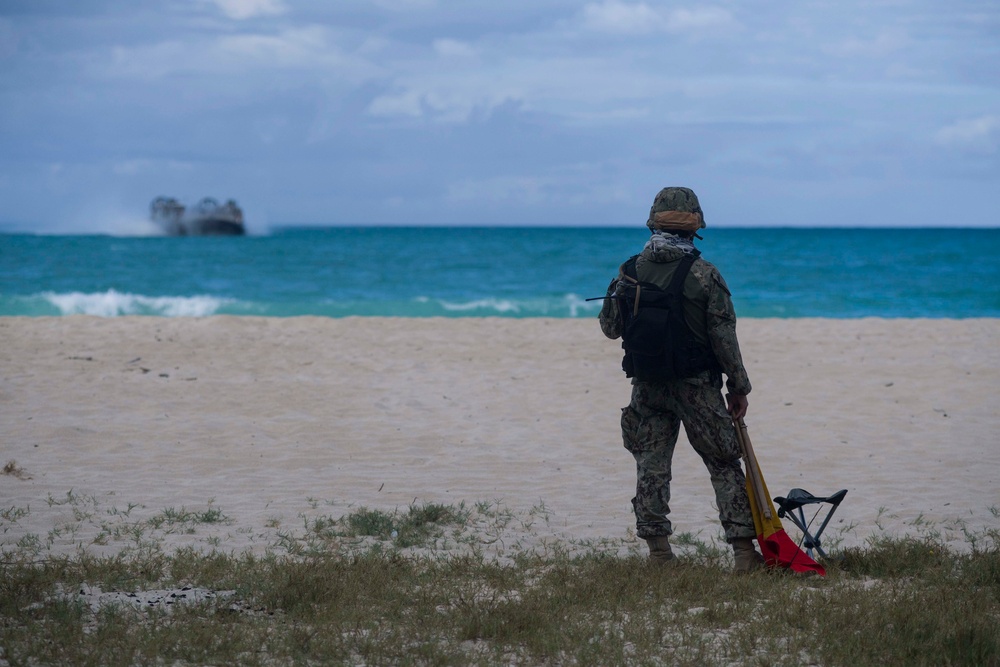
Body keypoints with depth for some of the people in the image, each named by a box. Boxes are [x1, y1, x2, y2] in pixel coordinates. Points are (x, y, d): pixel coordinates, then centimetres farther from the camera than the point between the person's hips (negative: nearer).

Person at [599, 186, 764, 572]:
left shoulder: (630, 272, -3)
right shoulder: (704, 276, -12)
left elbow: (610, 328, 8)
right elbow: (724, 338, -10)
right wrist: (738, 388, 0)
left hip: (646, 388, 3)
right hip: (697, 388, -2)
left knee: (651, 468, 11)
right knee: (724, 467, 5)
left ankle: (658, 551, 8)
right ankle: (744, 551, 1)